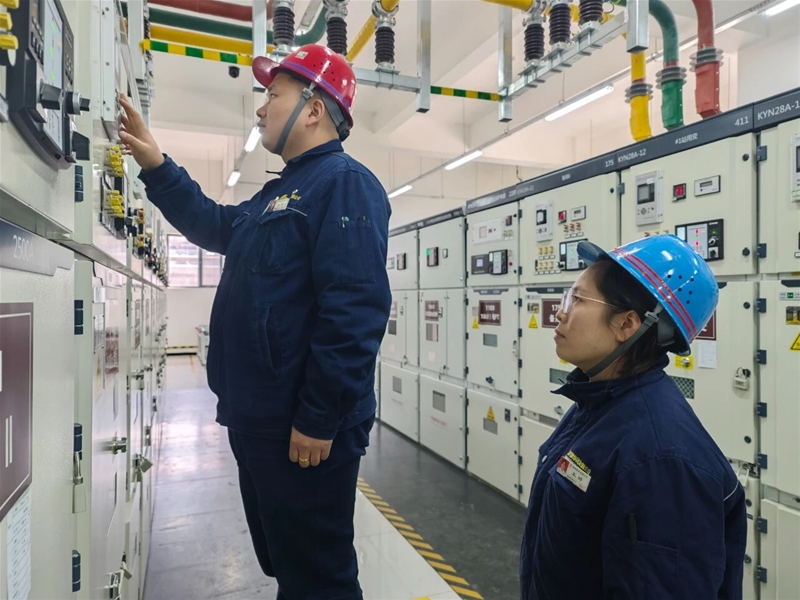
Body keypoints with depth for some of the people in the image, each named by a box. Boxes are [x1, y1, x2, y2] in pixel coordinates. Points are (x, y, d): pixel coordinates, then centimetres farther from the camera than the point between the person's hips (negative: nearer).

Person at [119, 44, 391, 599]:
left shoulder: (343, 183, -14)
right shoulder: (282, 192, 18)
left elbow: (354, 309, -24)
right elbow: (216, 226, 32)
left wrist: (319, 420, -24)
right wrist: (156, 166, 23)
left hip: (304, 429, -10)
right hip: (258, 421, 10)